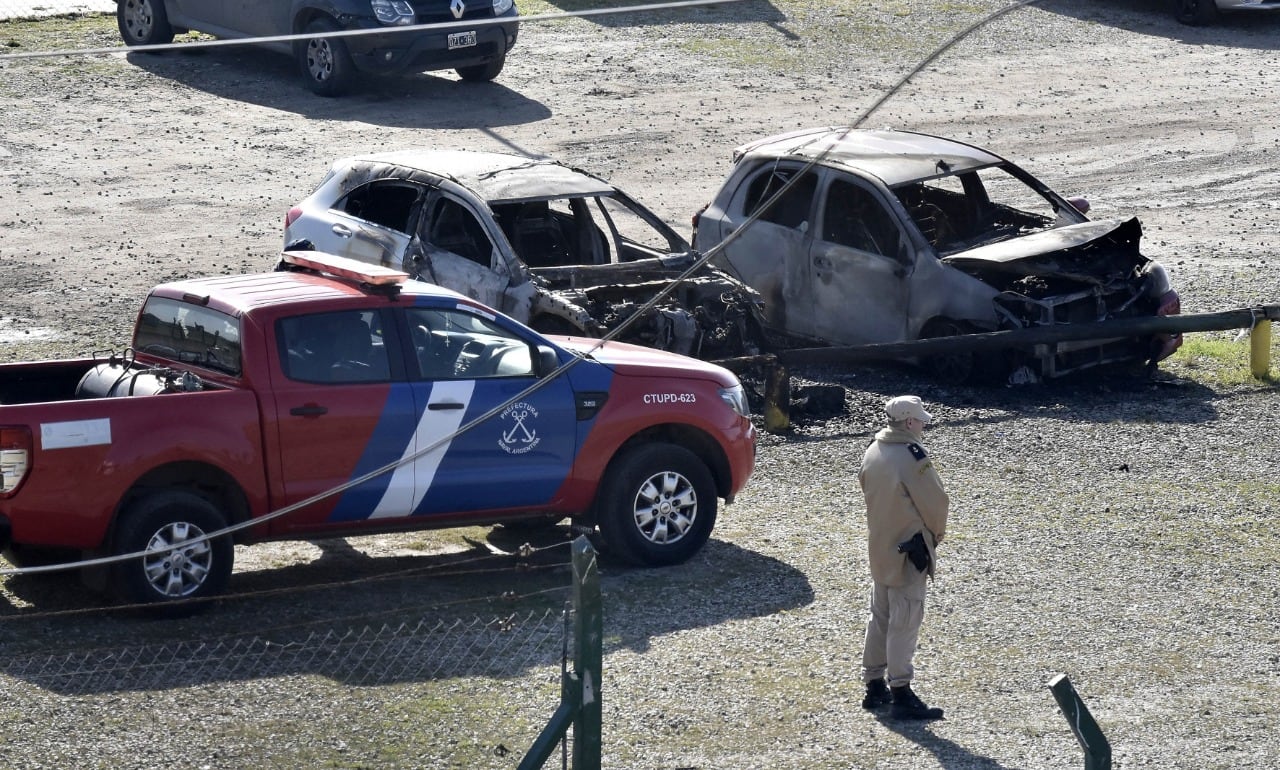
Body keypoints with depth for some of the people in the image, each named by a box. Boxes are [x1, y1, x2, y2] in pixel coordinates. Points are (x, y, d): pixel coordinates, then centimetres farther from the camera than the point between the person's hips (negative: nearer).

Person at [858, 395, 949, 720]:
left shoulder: (872, 452, 4)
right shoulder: (913, 457, -20)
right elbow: (935, 501, -17)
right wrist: (936, 533, 2)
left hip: (879, 547, 8)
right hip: (908, 553, -8)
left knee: (880, 617, 17)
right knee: (904, 623, -5)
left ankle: (875, 686, 24)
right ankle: (901, 696, -3)